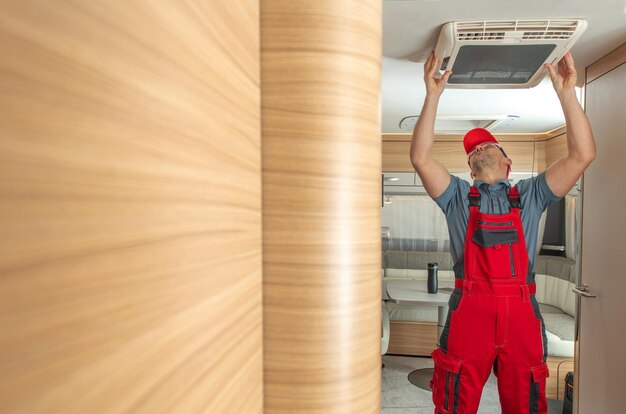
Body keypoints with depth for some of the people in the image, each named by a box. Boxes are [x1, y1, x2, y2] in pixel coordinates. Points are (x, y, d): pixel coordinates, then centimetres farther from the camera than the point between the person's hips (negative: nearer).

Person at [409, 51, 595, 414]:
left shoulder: (531, 195, 16)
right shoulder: (459, 196, 13)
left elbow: (583, 155, 5)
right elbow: (421, 158, -1)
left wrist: (566, 93, 0)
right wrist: (433, 96, -5)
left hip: (521, 311, 2)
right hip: (469, 309, -1)